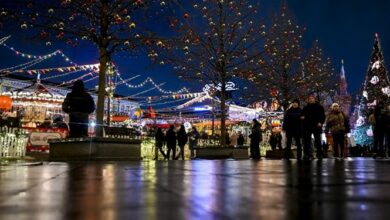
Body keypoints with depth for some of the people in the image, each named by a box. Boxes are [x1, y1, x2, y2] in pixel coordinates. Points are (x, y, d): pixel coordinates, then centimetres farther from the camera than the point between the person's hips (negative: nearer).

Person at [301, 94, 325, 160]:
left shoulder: (319, 107, 5)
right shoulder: (305, 108, 15)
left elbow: (323, 116, 1)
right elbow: (302, 114, 25)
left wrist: (320, 122, -14)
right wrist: (302, 117, 1)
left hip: (316, 126, -3)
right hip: (307, 126, 3)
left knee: (317, 141, 1)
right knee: (307, 141, 2)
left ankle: (319, 154, 6)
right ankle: (307, 155, 5)